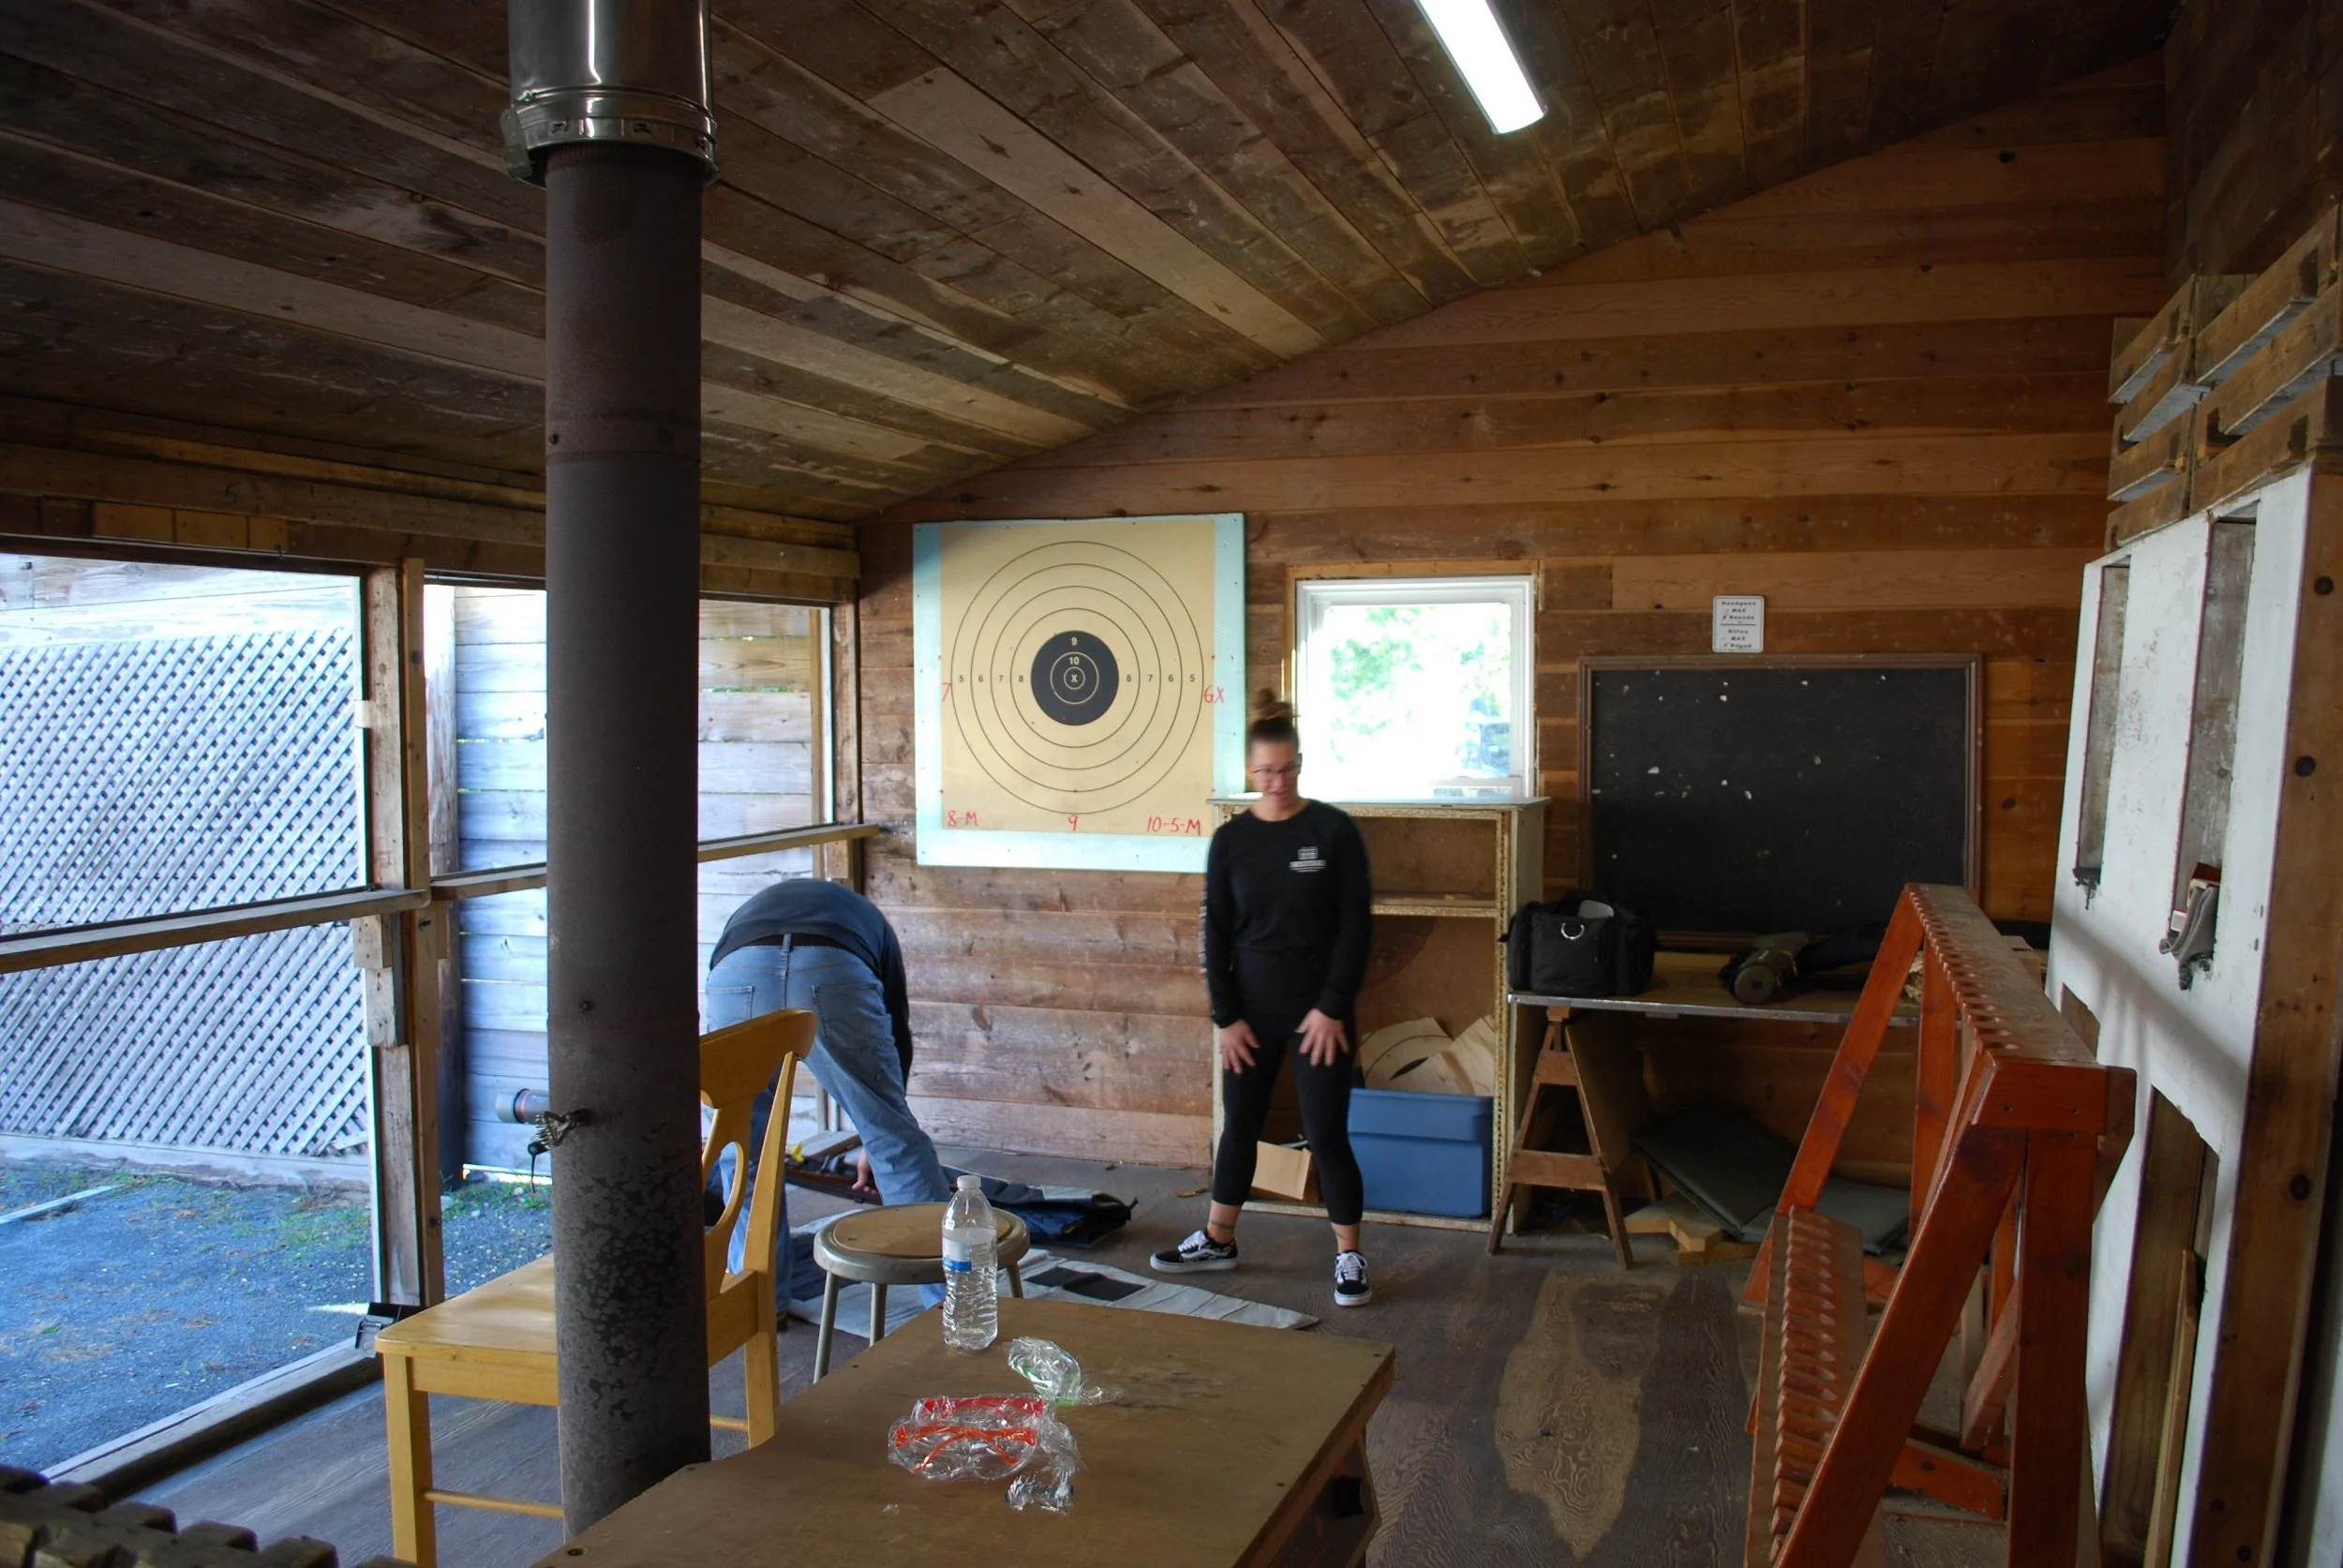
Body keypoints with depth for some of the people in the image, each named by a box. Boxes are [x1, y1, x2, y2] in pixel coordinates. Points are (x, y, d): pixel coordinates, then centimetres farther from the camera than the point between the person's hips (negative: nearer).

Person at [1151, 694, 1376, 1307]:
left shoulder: (1334, 830, -7)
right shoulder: (1230, 840, 0)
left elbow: (1355, 925, -7)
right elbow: (1216, 934, 2)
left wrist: (1332, 1007, -11)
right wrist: (1225, 1016, -3)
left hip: (1318, 1008, -3)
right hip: (1252, 1008, 3)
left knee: (1327, 1133, 0)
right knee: (1239, 1125, 13)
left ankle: (1349, 1256, 14)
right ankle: (1217, 1239, 30)